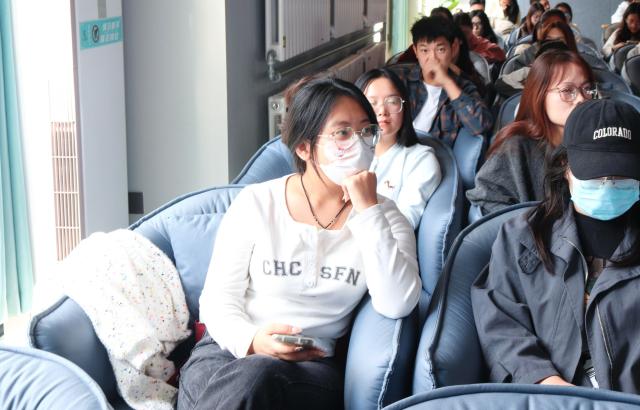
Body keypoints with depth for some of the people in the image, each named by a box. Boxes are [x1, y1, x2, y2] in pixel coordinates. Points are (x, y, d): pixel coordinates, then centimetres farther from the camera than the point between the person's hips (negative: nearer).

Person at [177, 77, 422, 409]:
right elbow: (217, 299, 2)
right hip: (230, 350, 1)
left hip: (312, 365, 0)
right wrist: (251, 340, -21)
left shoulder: (384, 216, 4)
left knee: (256, 377, -35)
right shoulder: (256, 203, 2)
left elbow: (397, 305, -13)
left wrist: (368, 208, -15)